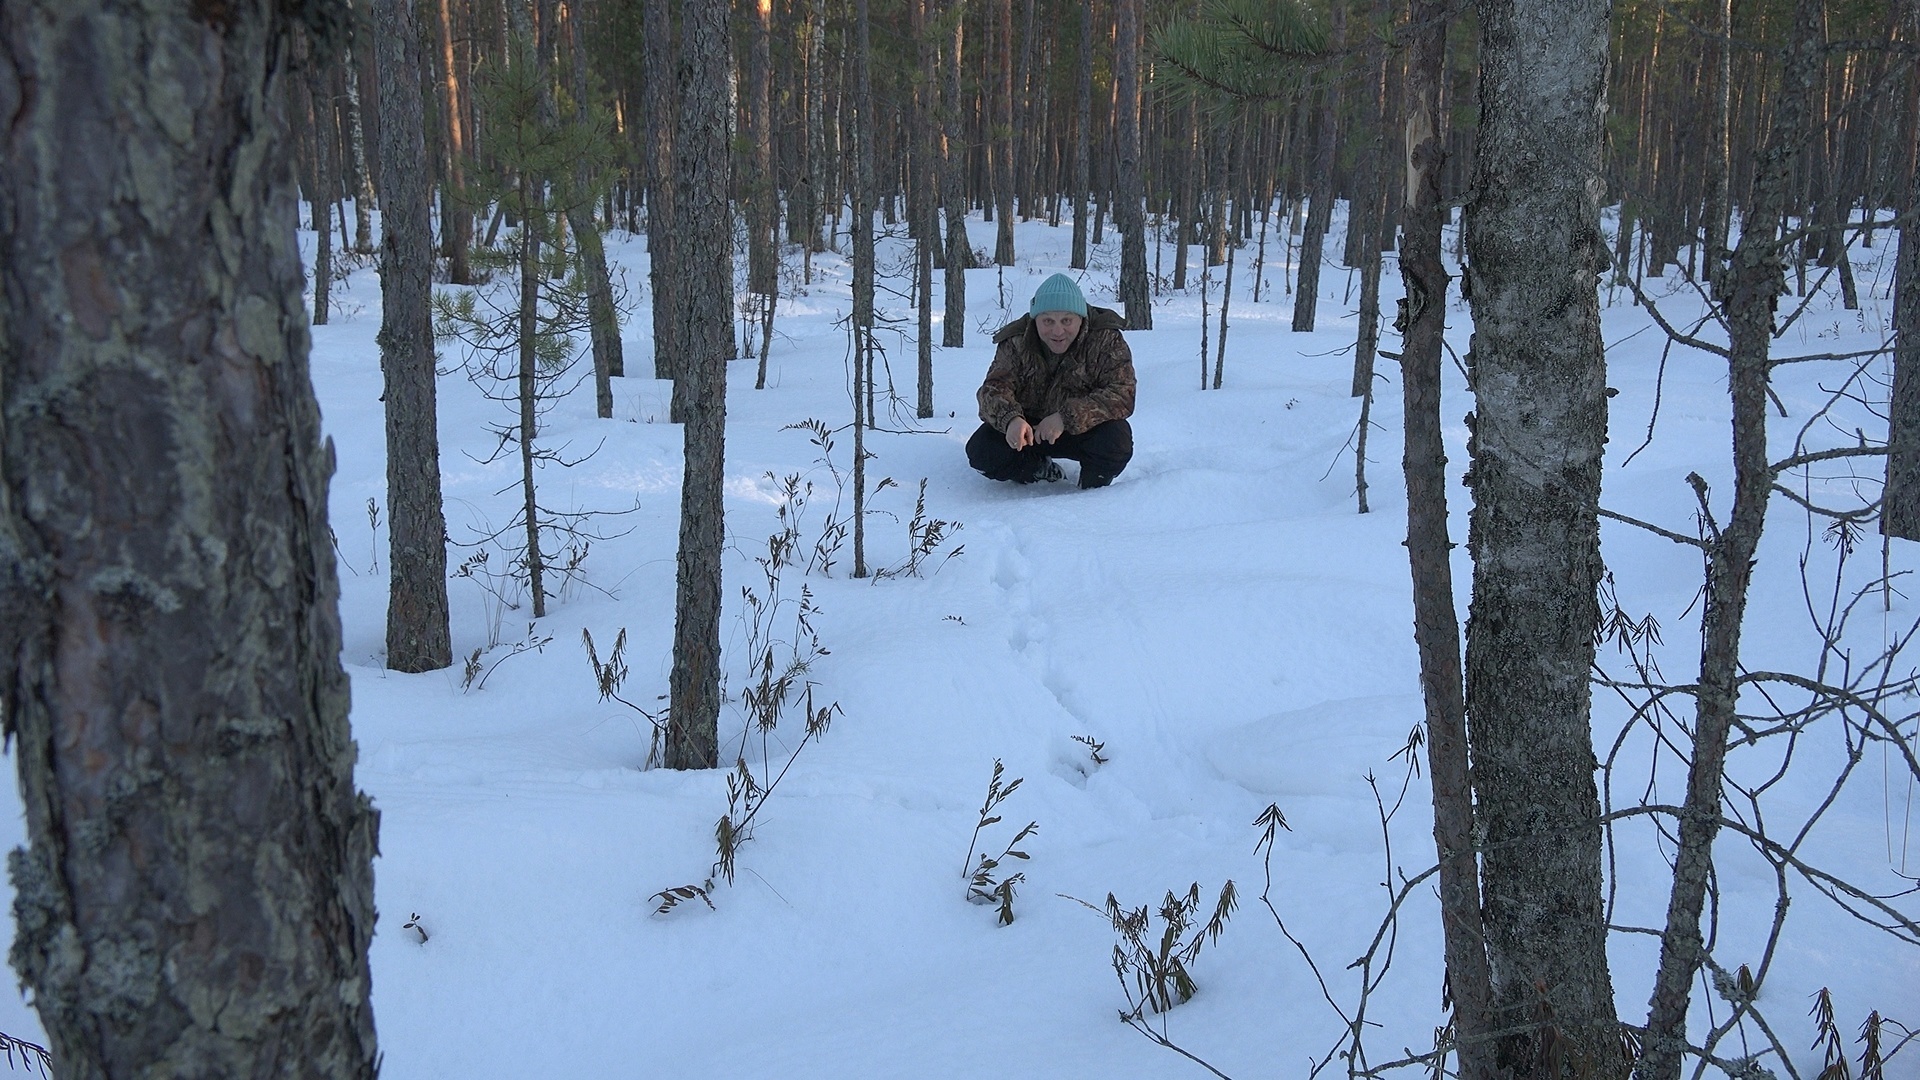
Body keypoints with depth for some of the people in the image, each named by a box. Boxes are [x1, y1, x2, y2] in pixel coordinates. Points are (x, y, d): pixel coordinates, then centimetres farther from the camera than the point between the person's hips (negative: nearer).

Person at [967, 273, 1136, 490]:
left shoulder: (1106, 341, -18)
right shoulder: (1016, 342, -12)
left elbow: (1122, 395, -27)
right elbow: (995, 388, -22)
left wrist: (1068, 417, -40)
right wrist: (1010, 418, -47)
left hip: (1083, 429, -2)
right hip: (1028, 427, 2)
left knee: (1117, 440, -33)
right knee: (981, 450, -21)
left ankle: (1092, 488, 0)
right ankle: (1041, 471, 7)